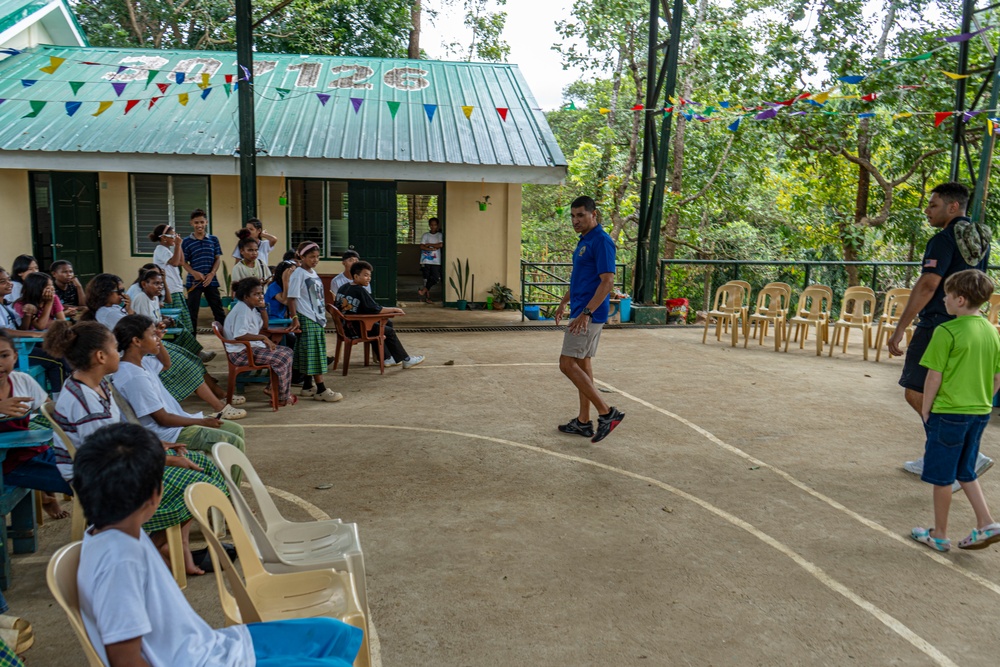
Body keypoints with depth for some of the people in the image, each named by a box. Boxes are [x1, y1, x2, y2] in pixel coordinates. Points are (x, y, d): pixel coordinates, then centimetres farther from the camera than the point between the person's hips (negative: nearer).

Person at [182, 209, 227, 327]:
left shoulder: (213, 240, 5)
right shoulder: (186, 242, 0)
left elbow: (218, 259, 5)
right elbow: (184, 262, 0)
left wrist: (212, 274, -9)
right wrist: (194, 273, -16)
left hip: (211, 280, 1)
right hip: (194, 281, -1)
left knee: (218, 309, 6)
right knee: (192, 312, 5)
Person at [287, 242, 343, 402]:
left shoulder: (313, 273, 14)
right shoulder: (298, 274, -10)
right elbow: (291, 297, -14)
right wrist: (294, 318, -21)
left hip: (318, 318, 9)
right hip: (306, 319, -9)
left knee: (316, 353, 11)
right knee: (312, 354, -7)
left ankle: (307, 387, 19)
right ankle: (321, 390, -6)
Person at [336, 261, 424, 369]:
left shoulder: (343, 288, 6)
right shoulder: (360, 291, -18)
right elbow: (376, 310, -20)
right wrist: (394, 310, -6)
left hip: (345, 326, 9)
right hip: (355, 329, -9)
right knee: (389, 331, 3)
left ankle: (386, 358, 26)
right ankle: (406, 360, 12)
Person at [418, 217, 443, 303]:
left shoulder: (440, 235, 8)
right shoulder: (425, 235, 7)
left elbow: (441, 245, -8)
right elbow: (422, 246, -2)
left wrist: (429, 244, -5)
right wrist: (432, 249, -12)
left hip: (436, 261, 0)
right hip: (426, 260, 0)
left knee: (436, 278, -14)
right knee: (426, 279, -1)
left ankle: (424, 290, -2)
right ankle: (427, 297, 4)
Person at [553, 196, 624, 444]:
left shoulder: (601, 241, -16)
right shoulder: (584, 241, 14)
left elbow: (607, 281, -23)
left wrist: (586, 312, -28)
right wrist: (564, 302, 29)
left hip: (589, 315, -10)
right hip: (581, 311, 10)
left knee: (567, 363, -9)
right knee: (581, 363, 12)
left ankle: (607, 412, -4)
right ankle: (583, 422, 20)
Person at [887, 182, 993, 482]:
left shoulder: (945, 239, -14)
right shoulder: (981, 239, 14)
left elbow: (927, 286, -23)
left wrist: (899, 329, -22)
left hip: (937, 325, -10)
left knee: (916, 394, -6)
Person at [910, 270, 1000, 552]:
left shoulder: (946, 332, -16)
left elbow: (934, 376, -14)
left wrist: (925, 411, -4)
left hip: (949, 412, -7)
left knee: (942, 476, 6)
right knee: (966, 471, 22)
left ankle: (939, 535, 16)